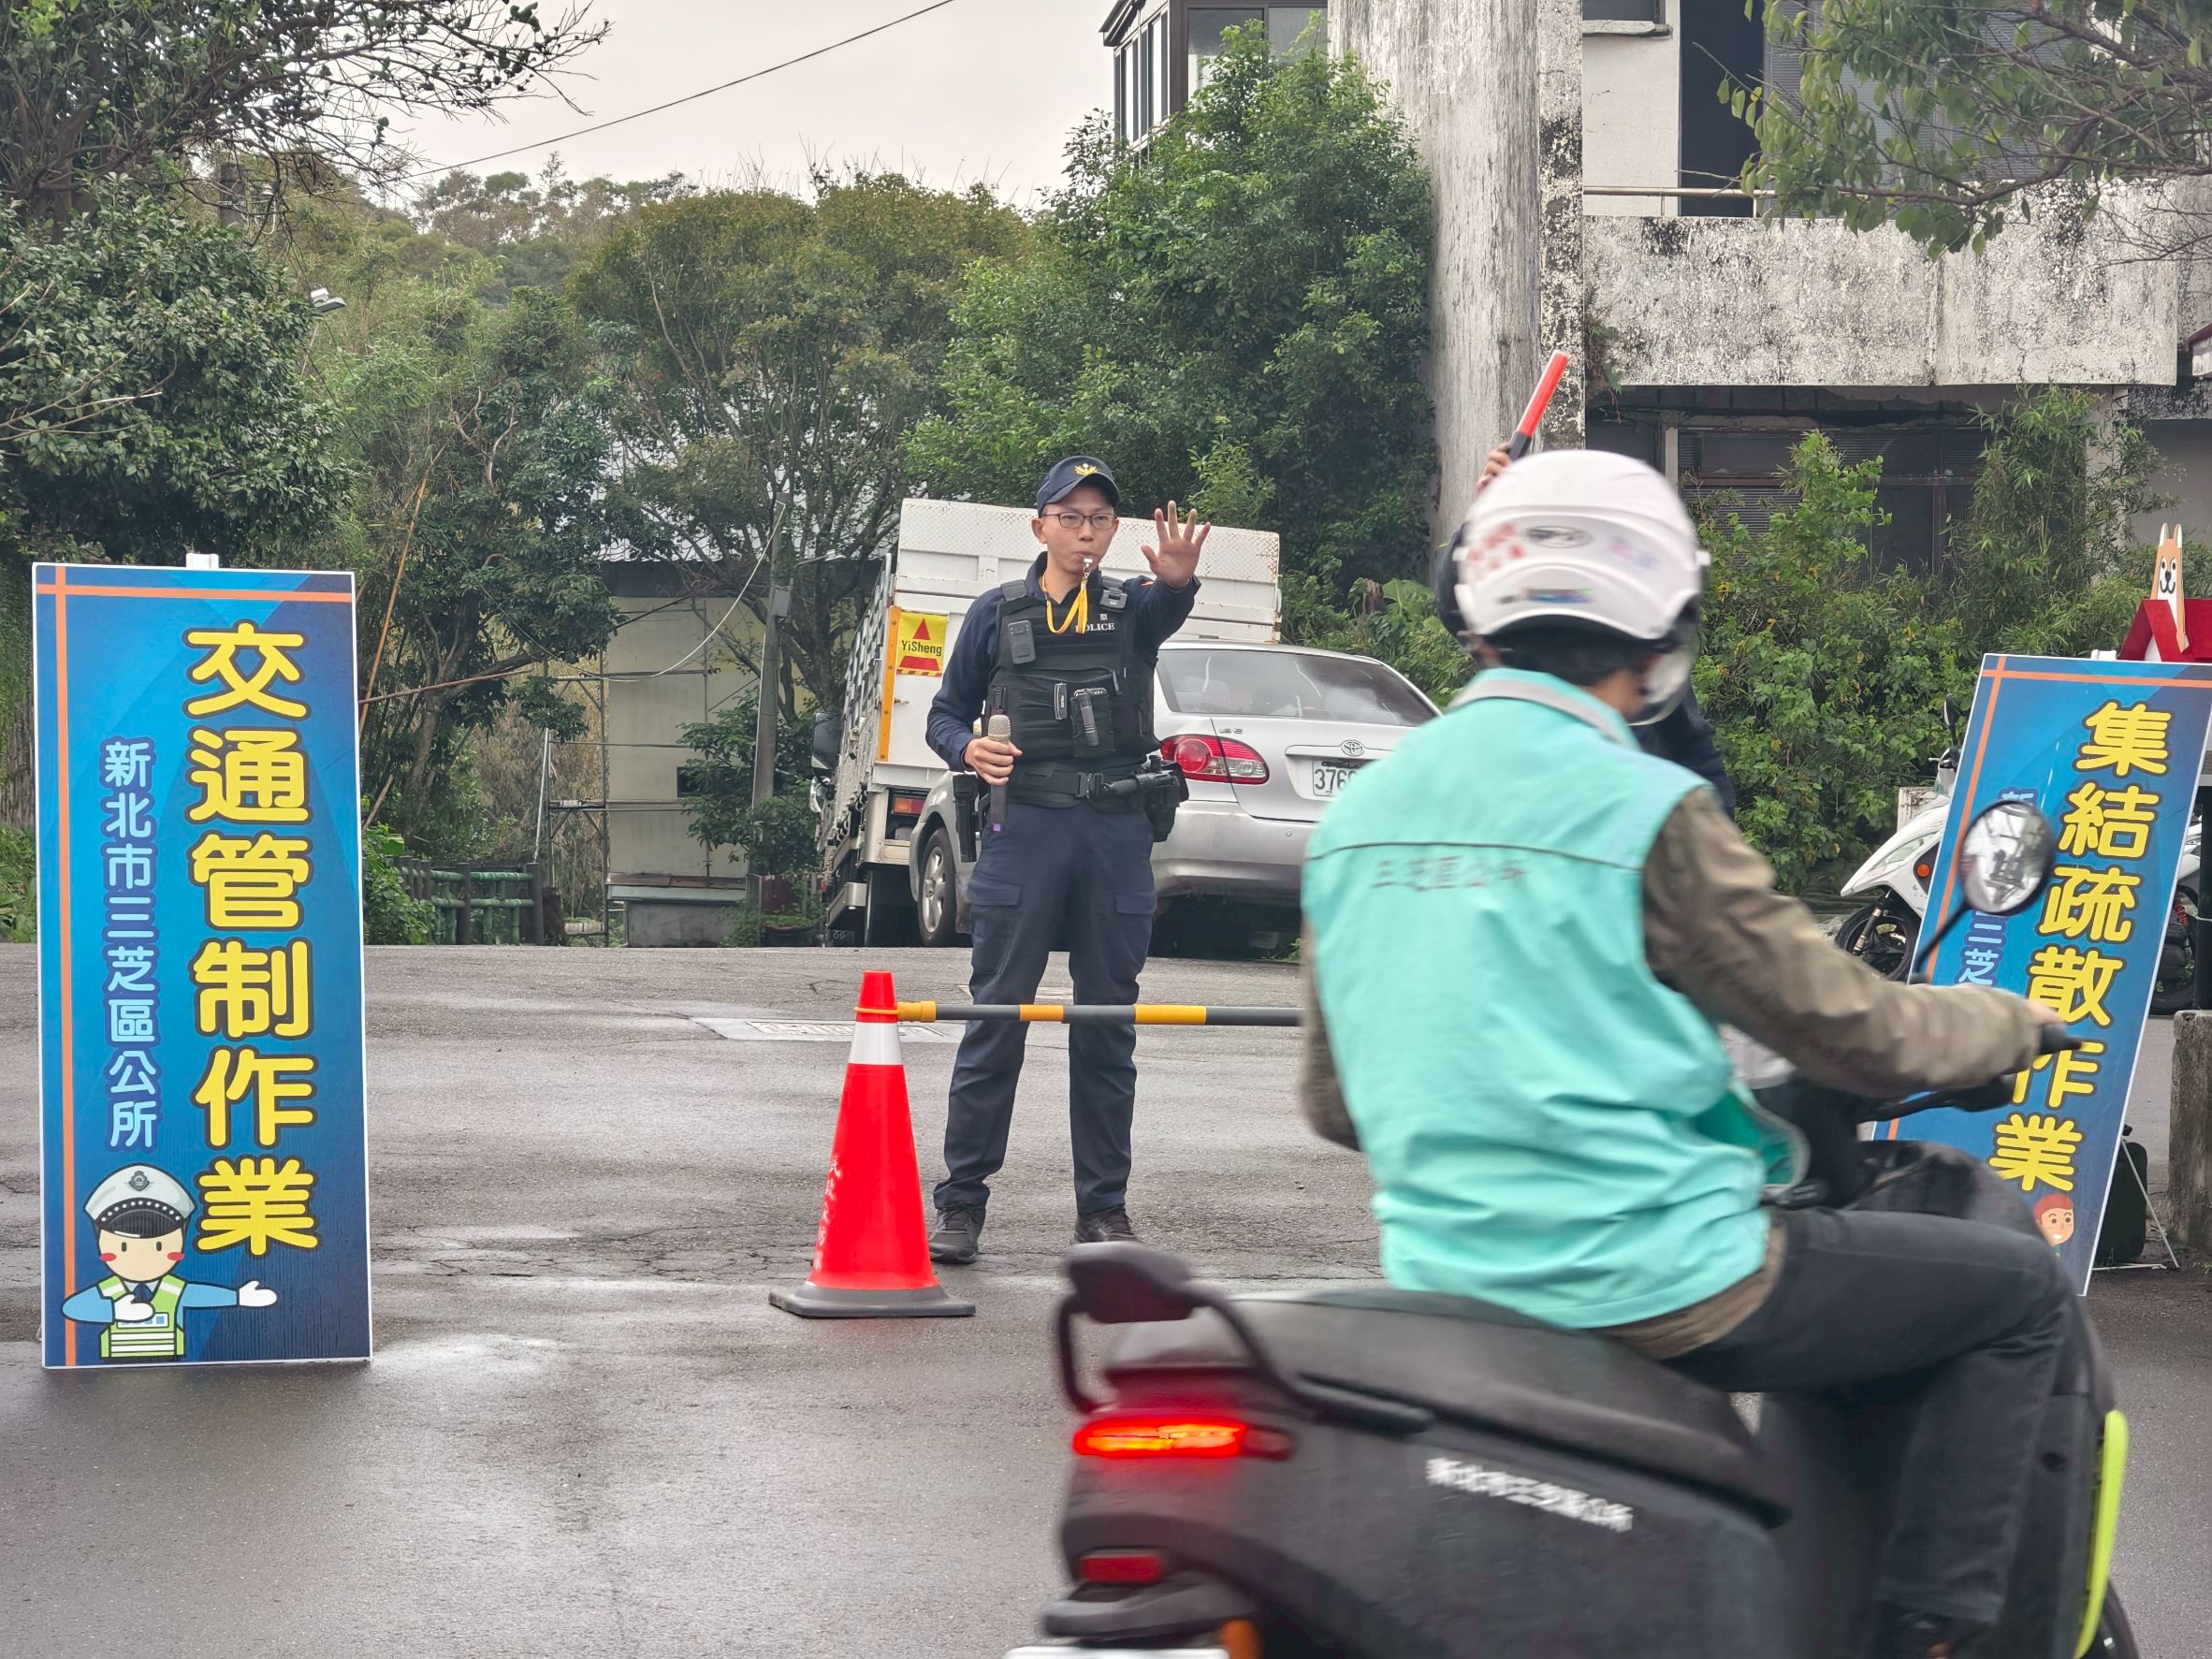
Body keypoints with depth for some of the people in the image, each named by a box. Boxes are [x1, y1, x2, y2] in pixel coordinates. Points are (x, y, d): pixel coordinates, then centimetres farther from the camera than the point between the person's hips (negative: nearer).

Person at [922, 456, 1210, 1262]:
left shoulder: (1132, 606, 9)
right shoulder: (997, 613, 9)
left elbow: (1169, 606, -15)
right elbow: (946, 713, 13)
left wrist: (1178, 577, -40)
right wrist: (969, 749, -10)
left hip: (1116, 834, 1)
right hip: (1023, 830, -1)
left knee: (1108, 1027, 6)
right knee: (996, 1019, -3)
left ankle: (1104, 1208, 13)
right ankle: (961, 1203, 1)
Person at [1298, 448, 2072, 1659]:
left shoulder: (1354, 815, 8)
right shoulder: (1643, 810, -13)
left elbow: (1331, 1100, 16)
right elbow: (1850, 1033, -8)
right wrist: (2007, 1022, 12)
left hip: (1444, 1283, 7)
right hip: (1653, 1278, -7)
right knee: (2020, 1289, 7)